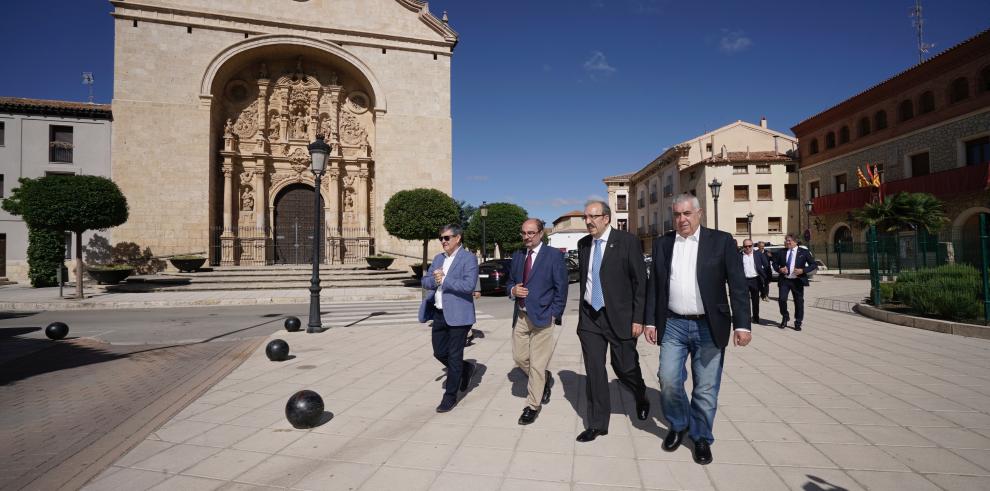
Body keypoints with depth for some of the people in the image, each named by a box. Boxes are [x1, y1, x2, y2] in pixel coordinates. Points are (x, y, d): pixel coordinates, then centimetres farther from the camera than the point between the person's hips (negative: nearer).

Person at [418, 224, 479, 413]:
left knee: (454, 356, 3)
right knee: (439, 353, 13)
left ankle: (450, 396, 16)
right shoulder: (438, 258, 14)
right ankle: (465, 369, 38)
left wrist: (443, 280, -16)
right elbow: (425, 282, 11)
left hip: (458, 315, -7)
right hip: (439, 314, 7)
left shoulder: (468, 258, -9)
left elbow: (469, 285, -21)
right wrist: (434, 279, -11)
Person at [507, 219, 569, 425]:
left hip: (542, 316, -6)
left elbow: (561, 287, -4)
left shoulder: (553, 255, -4)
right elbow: (510, 282, 20)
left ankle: (532, 406, 13)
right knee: (519, 357, 10)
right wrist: (513, 290, -3)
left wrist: (554, 313, -8)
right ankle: (545, 379, 37)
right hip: (520, 316, 6)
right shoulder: (517, 256, 12)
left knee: (537, 364, -1)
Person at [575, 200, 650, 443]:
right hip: (589, 317, 4)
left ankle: (641, 397, 40)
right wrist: (583, 311, 13)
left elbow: (640, 282, -8)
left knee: (625, 367, 6)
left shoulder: (627, 241, -8)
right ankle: (597, 424, 17)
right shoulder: (583, 244, 6)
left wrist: (638, 319, -11)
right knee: (594, 371, 5)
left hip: (619, 316, -4)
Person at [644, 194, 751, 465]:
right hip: (673, 325, 2)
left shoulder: (721, 241, -1)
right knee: (668, 380, -2)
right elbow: (654, 286, 10)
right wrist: (651, 321, 6)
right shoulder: (662, 244, 7)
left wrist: (742, 324, -10)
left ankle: (702, 437, 26)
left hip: (708, 326, -2)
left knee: (706, 389, 5)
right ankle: (678, 425, 25)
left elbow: (737, 285, -4)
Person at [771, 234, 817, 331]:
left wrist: (803, 270, -13)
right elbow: (775, 263, 16)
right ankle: (785, 318, 17)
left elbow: (814, 264, 1)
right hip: (784, 280, 1)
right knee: (782, 299, -8)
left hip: (797, 280, -1)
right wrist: (779, 269, -6)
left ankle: (798, 323, 18)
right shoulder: (781, 252, 7)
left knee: (799, 302, 4)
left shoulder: (804, 252, 1)